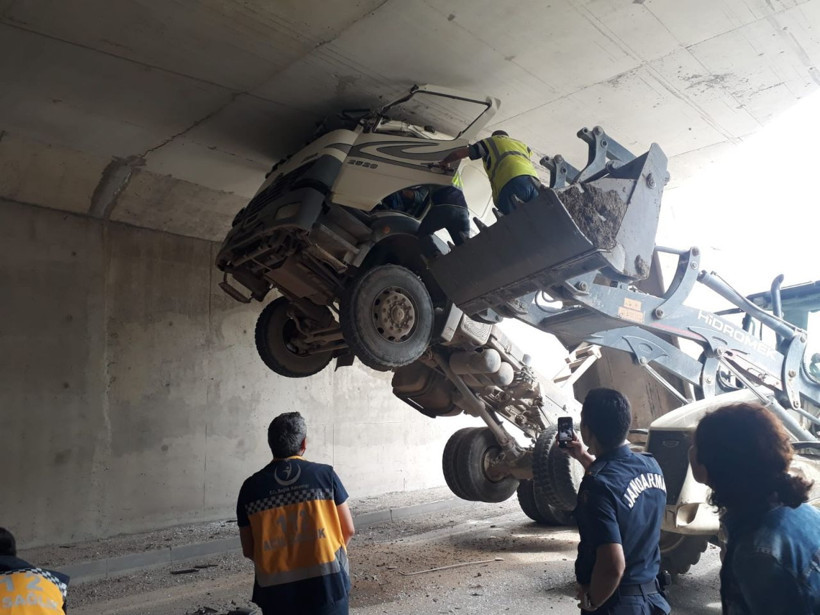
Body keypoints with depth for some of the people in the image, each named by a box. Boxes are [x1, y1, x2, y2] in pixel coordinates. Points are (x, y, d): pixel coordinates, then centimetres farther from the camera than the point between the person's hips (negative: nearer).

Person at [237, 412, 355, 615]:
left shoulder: (251, 487, -3)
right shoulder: (325, 474, -7)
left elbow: (248, 550, 3)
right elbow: (348, 530, 0)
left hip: (277, 591, 1)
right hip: (327, 584, -1)